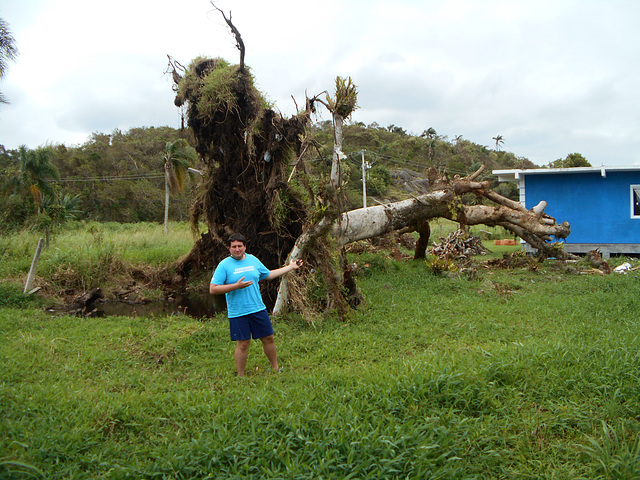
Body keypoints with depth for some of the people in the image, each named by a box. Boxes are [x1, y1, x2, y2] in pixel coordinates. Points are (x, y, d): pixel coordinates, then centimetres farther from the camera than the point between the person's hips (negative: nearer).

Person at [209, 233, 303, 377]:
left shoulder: (253, 260, 9)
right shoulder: (224, 265, -7)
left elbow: (268, 274, 24)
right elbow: (213, 289, -12)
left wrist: (291, 267, 25)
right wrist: (236, 286, -20)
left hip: (258, 309, 5)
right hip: (238, 313, -4)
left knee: (268, 338, 10)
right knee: (242, 344, -1)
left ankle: (276, 368, 27)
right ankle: (240, 376, 14)